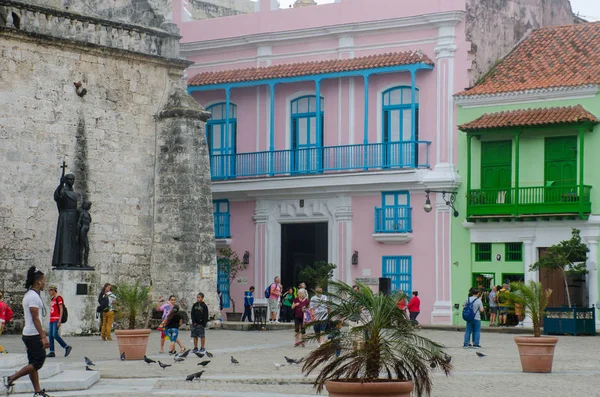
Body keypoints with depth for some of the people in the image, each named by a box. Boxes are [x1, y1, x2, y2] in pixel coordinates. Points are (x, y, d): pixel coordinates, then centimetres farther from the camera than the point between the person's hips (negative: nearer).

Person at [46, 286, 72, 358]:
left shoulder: (59, 298, -9)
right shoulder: (52, 299, 18)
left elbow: (61, 310, -14)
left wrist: (59, 321, -19)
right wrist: (50, 320, 19)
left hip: (56, 320, -9)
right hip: (51, 320, 9)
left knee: (55, 335, -15)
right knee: (50, 335, 4)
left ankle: (67, 347, -4)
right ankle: (52, 352, 6)